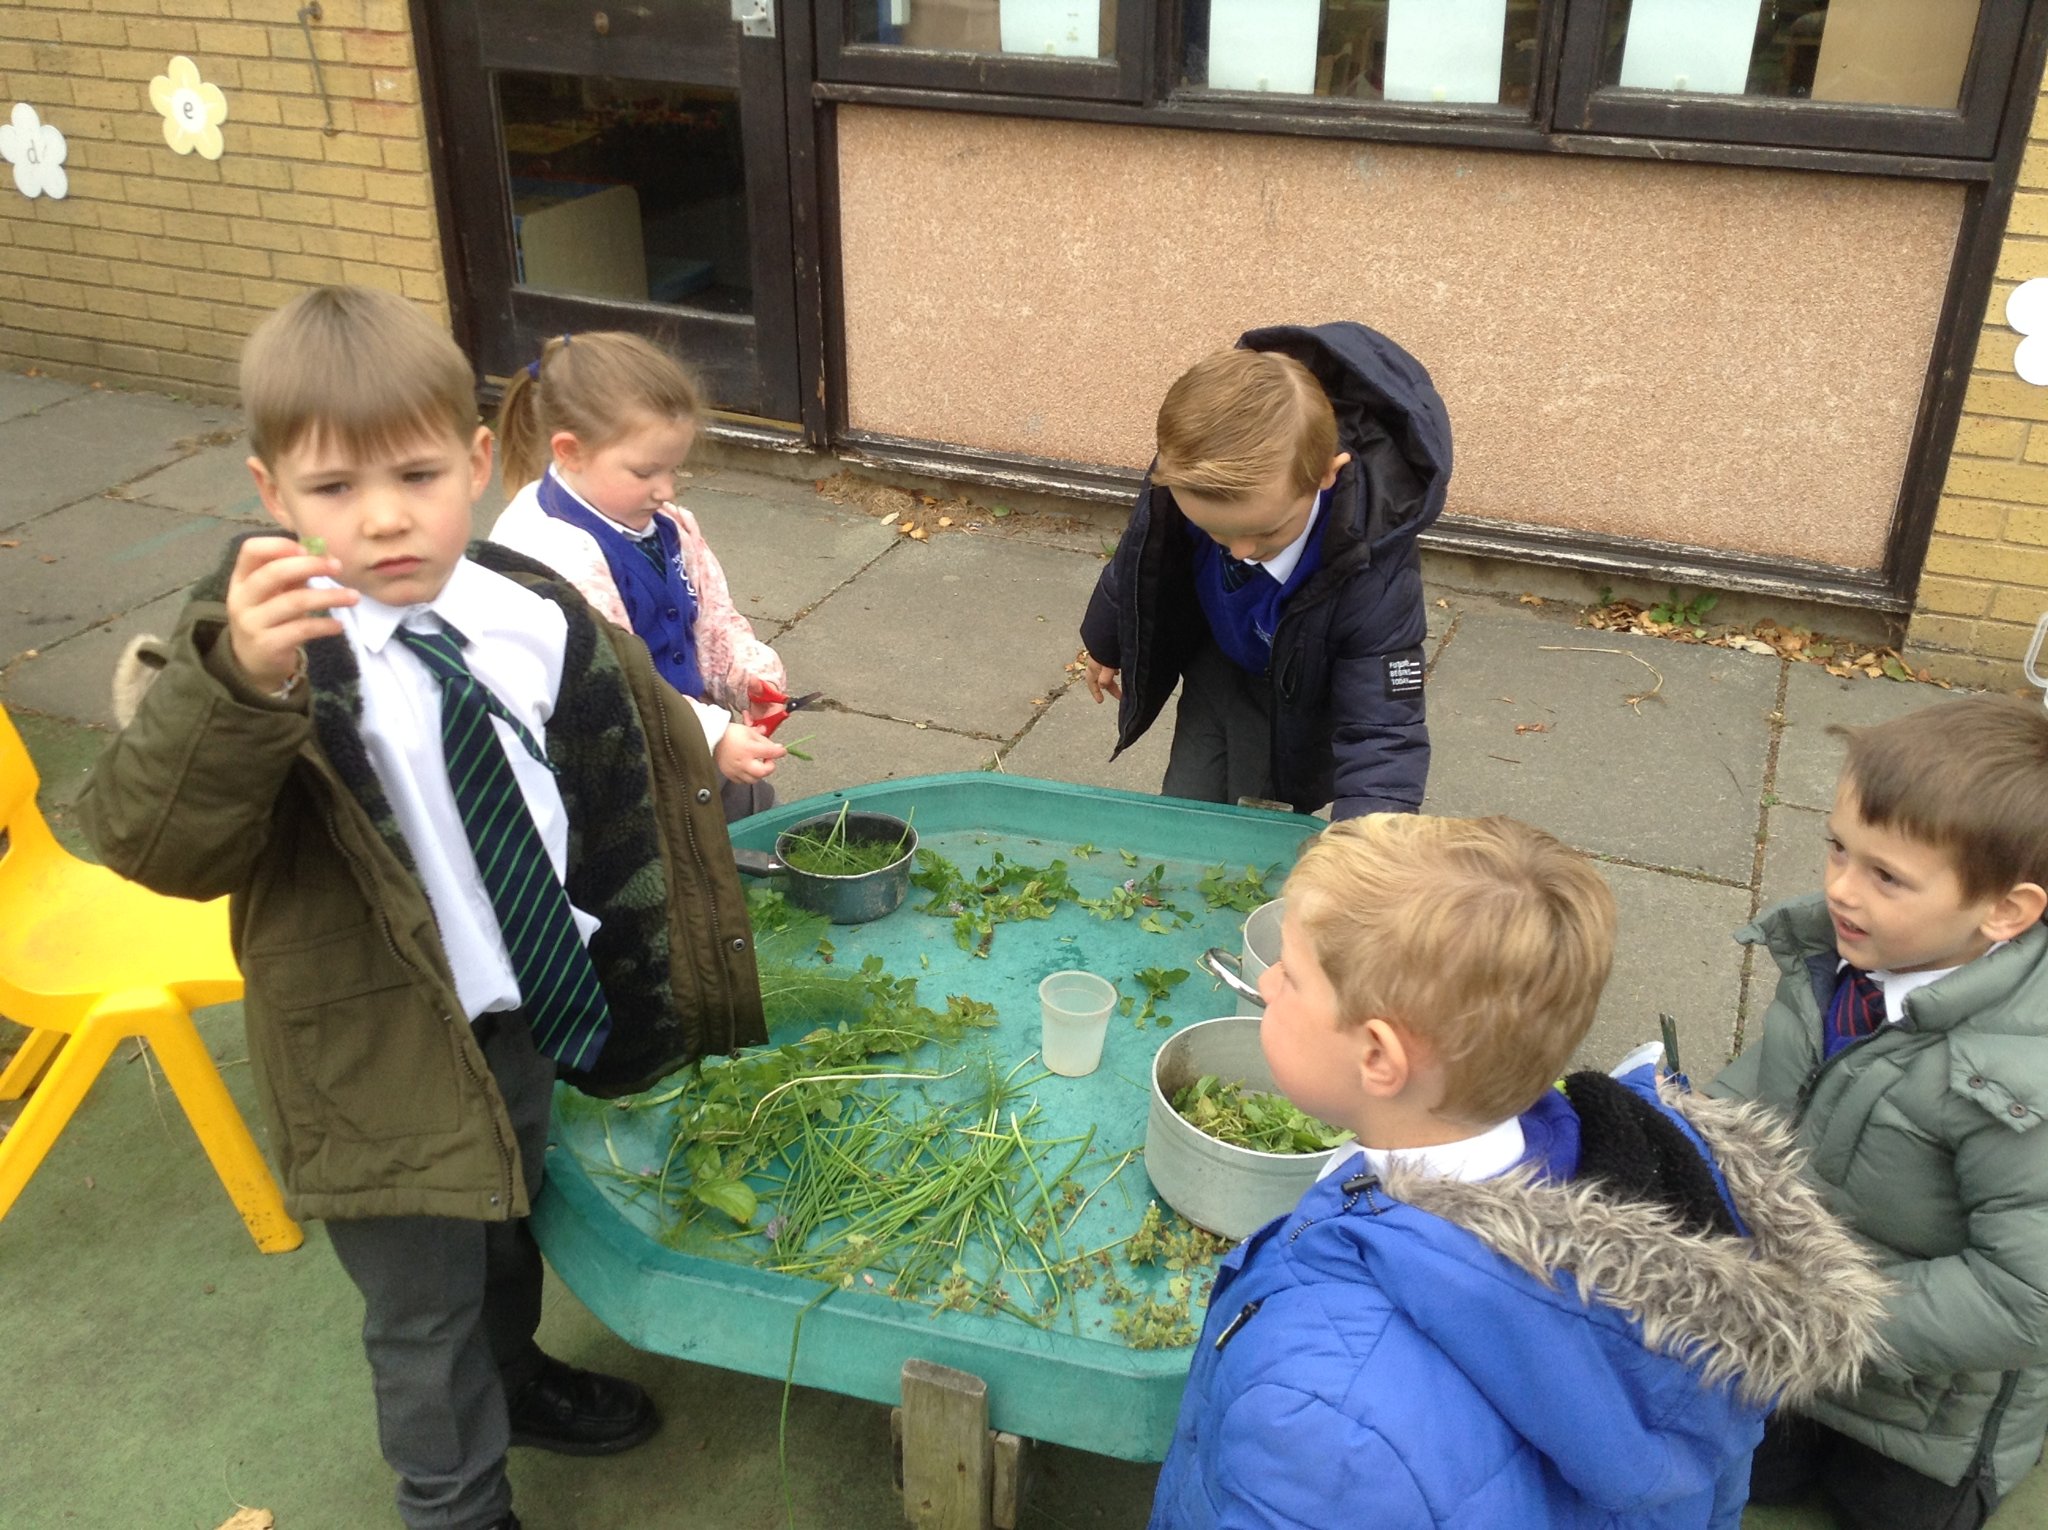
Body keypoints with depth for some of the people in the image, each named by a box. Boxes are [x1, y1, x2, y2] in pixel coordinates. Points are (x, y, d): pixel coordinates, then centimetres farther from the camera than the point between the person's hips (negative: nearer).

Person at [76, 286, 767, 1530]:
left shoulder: (532, 614, -8)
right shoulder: (267, 650, -24)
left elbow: (619, 752, 12)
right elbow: (156, 842, -38)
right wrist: (241, 685, -52)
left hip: (531, 1008, 6)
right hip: (387, 1047, -5)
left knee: (509, 1230, 31)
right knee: (426, 1304, 15)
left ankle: (512, 1379, 62)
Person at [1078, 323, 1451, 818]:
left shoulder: (1372, 565, -42)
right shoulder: (1191, 475, -30)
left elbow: (1381, 733, -42)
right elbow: (1142, 558, -6)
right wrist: (1105, 640, 12)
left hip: (1290, 703, -4)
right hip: (1214, 662, 4)